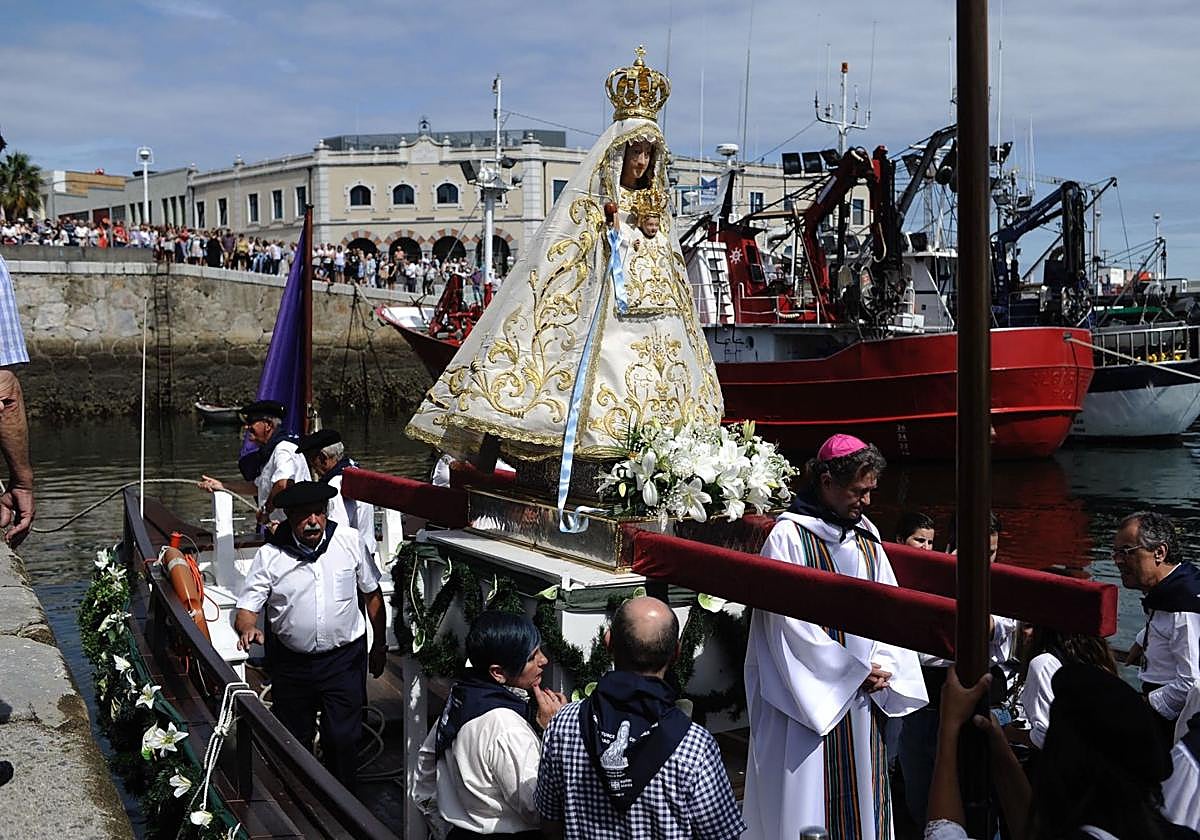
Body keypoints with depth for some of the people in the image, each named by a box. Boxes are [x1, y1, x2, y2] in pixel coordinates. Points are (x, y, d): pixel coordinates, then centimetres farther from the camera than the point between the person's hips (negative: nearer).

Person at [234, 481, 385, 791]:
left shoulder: (349, 542, -6)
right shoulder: (270, 556, -9)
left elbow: (372, 593, 5)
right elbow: (247, 608, -7)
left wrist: (380, 645, 10)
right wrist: (248, 628, -31)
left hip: (344, 658, -1)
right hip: (291, 661, 1)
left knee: (343, 739, -1)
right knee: (294, 741, 14)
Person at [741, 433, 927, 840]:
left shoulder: (866, 537, 10)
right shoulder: (789, 536, -12)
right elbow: (792, 621, -15)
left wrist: (884, 665, -7)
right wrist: (856, 669, -12)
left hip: (863, 699, 7)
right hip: (812, 697, -6)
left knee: (862, 797, 11)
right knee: (809, 798, -1)